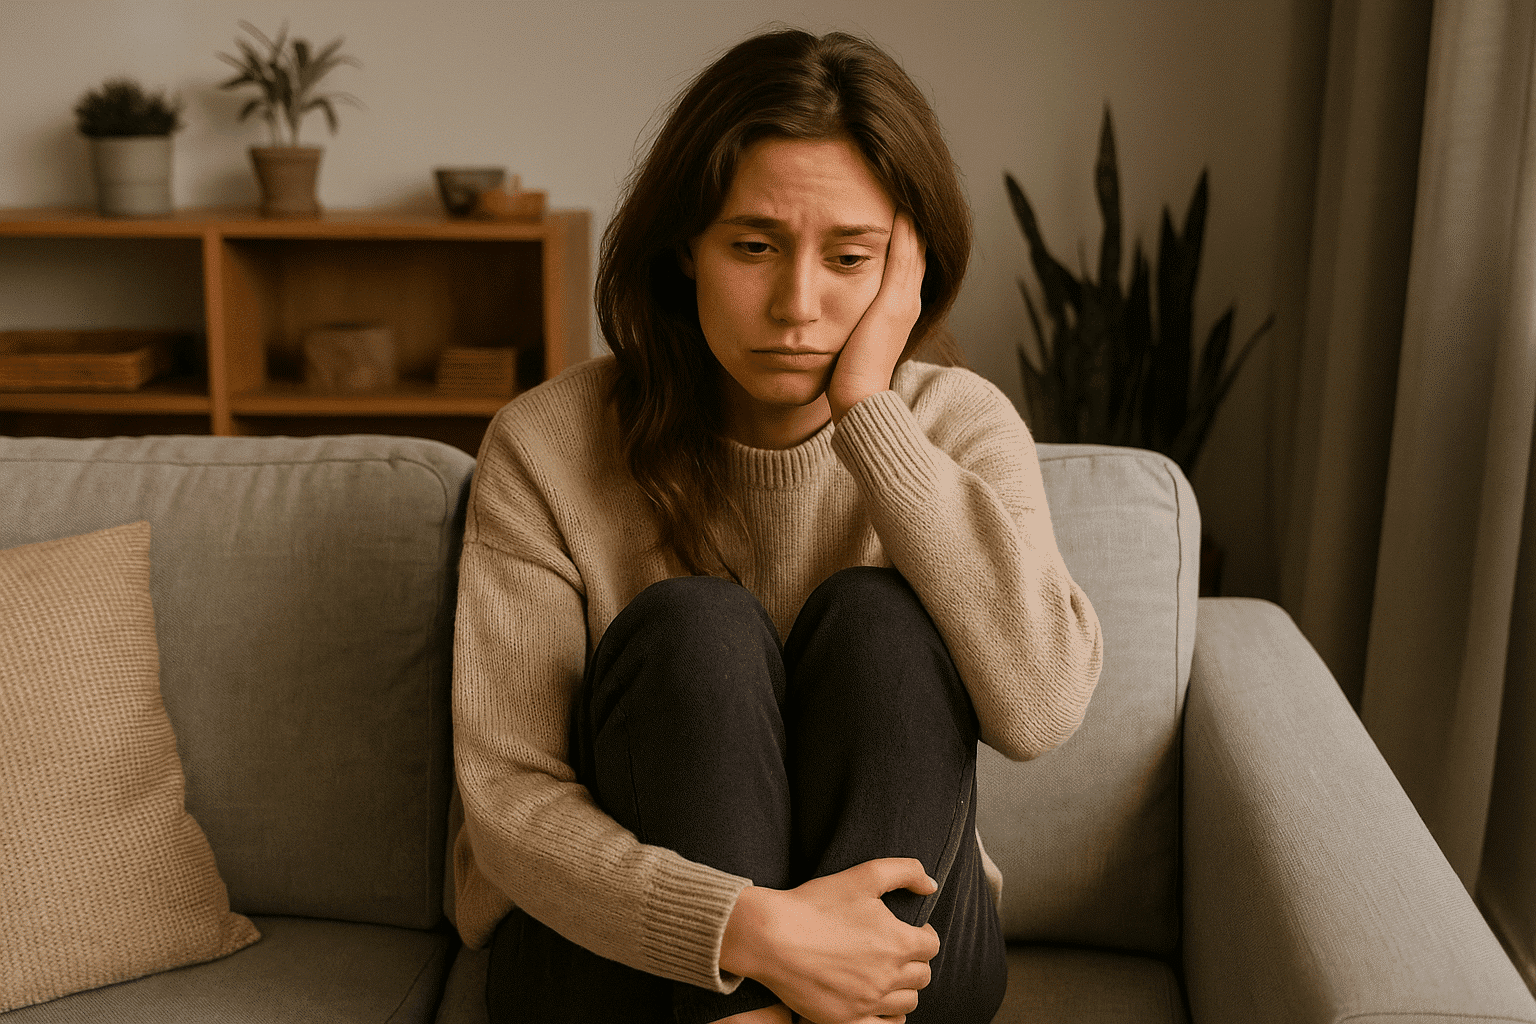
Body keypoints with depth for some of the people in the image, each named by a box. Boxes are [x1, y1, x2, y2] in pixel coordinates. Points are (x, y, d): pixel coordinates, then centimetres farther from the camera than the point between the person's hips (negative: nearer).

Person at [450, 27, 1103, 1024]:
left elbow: (1039, 707, -24)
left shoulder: (959, 426, -6)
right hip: (618, 934, -1)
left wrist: (872, 412, -25)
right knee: (696, 627, -27)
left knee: (878, 617, -25)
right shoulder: (548, 447, -11)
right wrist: (746, 927, -32)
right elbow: (506, 792, -16)